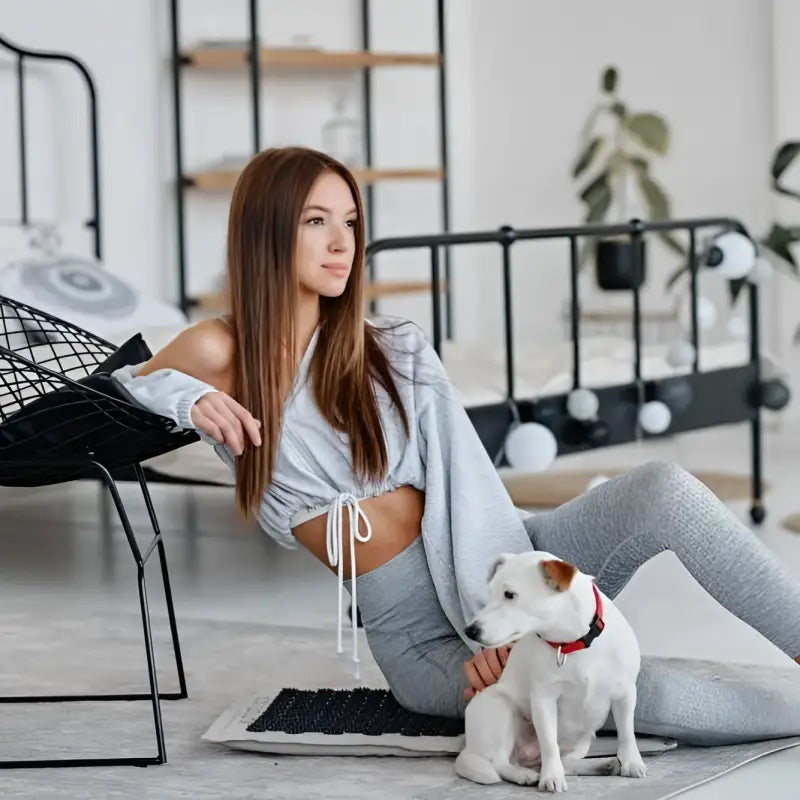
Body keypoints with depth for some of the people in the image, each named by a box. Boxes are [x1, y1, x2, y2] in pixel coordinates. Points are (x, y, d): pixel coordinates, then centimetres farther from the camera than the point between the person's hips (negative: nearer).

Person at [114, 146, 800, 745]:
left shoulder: (396, 349, 5)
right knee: (640, 690, -31)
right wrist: (189, 400, -13)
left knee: (662, 488, -27)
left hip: (502, 570, 3)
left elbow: (466, 485, -6)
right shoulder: (221, 354, -2)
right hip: (418, 632, -3)